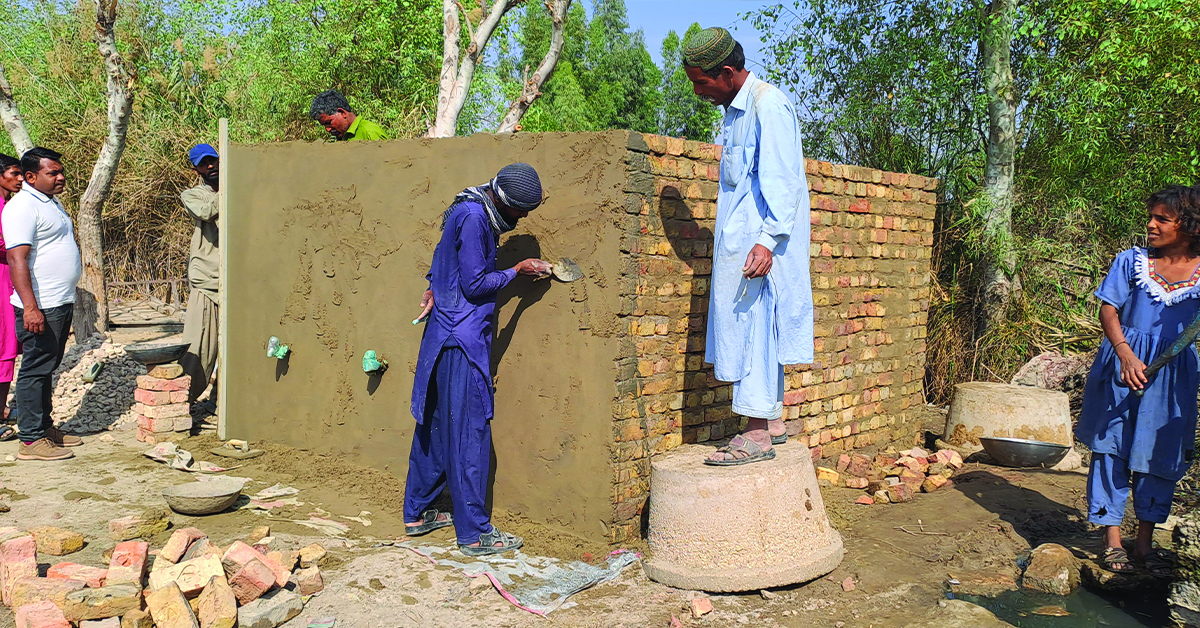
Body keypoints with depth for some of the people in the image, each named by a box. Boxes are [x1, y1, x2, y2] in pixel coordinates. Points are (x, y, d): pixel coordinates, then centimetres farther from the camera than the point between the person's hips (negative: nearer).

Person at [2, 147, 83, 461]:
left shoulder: (52, 203, 16)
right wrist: (30, 307, -28)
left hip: (61, 304, 10)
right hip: (40, 308, -9)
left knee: (47, 369, 16)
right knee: (35, 370, -5)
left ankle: (45, 428, 24)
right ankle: (31, 440, -1)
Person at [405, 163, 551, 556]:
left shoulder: (474, 213, 14)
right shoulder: (473, 219, -18)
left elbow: (447, 259, 28)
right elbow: (474, 284, -18)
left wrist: (436, 287, 18)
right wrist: (517, 271, -8)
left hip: (445, 335, 10)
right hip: (463, 339, -10)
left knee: (435, 424, 15)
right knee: (469, 431, -6)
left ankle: (417, 513, 26)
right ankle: (474, 533, 0)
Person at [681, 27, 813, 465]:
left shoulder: (768, 105, -13)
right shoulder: (735, 110, 16)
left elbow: (779, 180, -20)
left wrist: (767, 240, -28)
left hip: (760, 240, -10)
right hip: (738, 238, 10)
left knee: (752, 323, -10)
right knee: (758, 327, 12)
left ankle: (757, 434, -7)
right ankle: (773, 420, 20)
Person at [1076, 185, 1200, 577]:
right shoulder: (1132, 261, 0)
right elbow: (1108, 310, -3)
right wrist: (1126, 354, -18)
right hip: (1125, 364, -1)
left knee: (1162, 454, 8)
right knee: (1112, 447, 0)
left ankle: (1144, 542, 22)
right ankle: (1112, 539, 11)